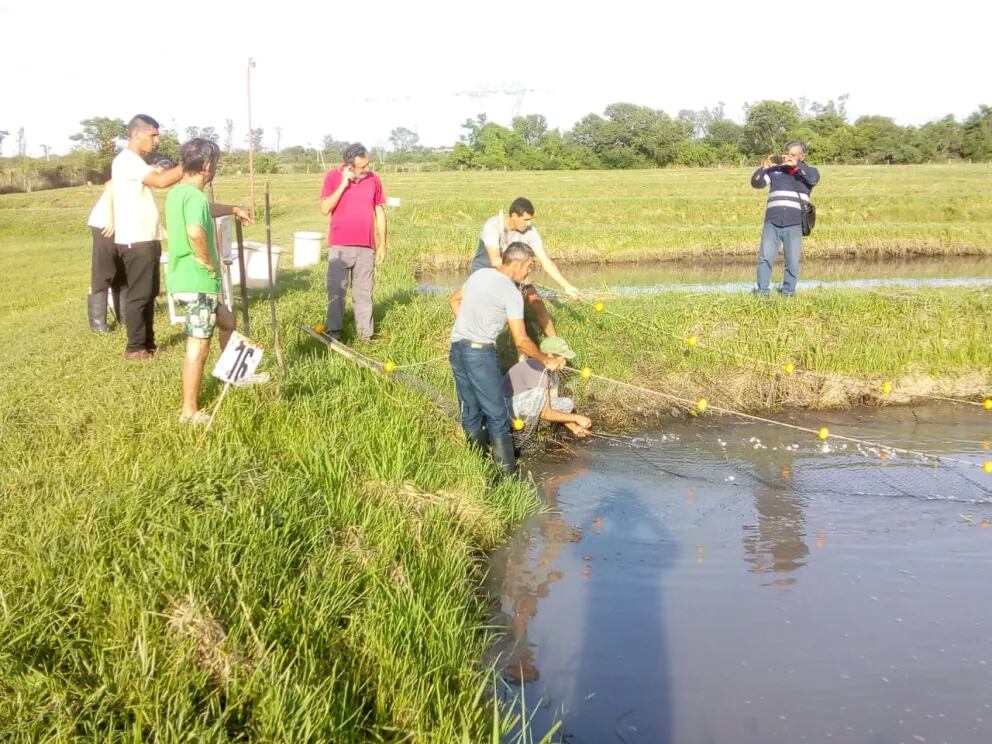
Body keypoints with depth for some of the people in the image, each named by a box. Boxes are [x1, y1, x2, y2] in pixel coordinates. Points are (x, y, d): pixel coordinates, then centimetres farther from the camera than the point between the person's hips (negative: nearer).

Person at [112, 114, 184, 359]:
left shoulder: (136, 162, 20)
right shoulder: (127, 160, -15)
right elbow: (161, 181, -26)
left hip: (145, 239, 10)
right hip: (135, 241, -10)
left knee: (149, 294, 14)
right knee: (139, 295, -5)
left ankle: (148, 343, 21)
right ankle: (135, 348, 2)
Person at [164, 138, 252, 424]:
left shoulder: (177, 193, 13)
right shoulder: (195, 196, -19)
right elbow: (195, 232, -38)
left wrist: (233, 209, 51)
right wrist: (210, 263, -21)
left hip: (184, 281, 10)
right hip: (197, 284, -10)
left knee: (226, 320, 28)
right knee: (198, 347, -2)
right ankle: (189, 412, 5)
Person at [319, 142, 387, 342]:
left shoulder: (373, 179, 2)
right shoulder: (332, 177, -4)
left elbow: (380, 213, 8)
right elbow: (325, 209, -12)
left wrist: (382, 244, 7)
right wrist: (343, 184, -17)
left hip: (366, 247, 2)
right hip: (339, 247, -2)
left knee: (364, 291, 6)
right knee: (336, 290, 0)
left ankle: (365, 333, 11)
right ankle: (333, 332, 5)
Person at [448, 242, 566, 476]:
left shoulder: (479, 274, 10)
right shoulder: (511, 293, -12)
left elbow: (454, 301, 25)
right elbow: (521, 341, -13)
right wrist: (547, 361, -1)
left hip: (457, 348, 8)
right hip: (480, 353, -8)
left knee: (470, 412, 14)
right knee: (497, 416, 0)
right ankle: (508, 473, 4)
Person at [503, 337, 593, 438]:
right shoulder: (537, 372, -28)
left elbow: (553, 402, 3)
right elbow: (545, 414, -27)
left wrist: (573, 427, -8)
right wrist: (576, 418, -21)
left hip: (529, 406, 10)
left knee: (567, 404, 2)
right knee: (539, 393, -35)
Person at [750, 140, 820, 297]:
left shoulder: (807, 171, 8)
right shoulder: (775, 170, 12)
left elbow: (814, 178, -14)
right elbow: (756, 183, 4)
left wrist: (797, 165, -22)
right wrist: (764, 168, -13)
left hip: (794, 225, -1)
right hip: (772, 223, 1)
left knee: (792, 262, 1)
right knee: (765, 257, -6)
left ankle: (788, 291, 12)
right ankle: (762, 290, -2)